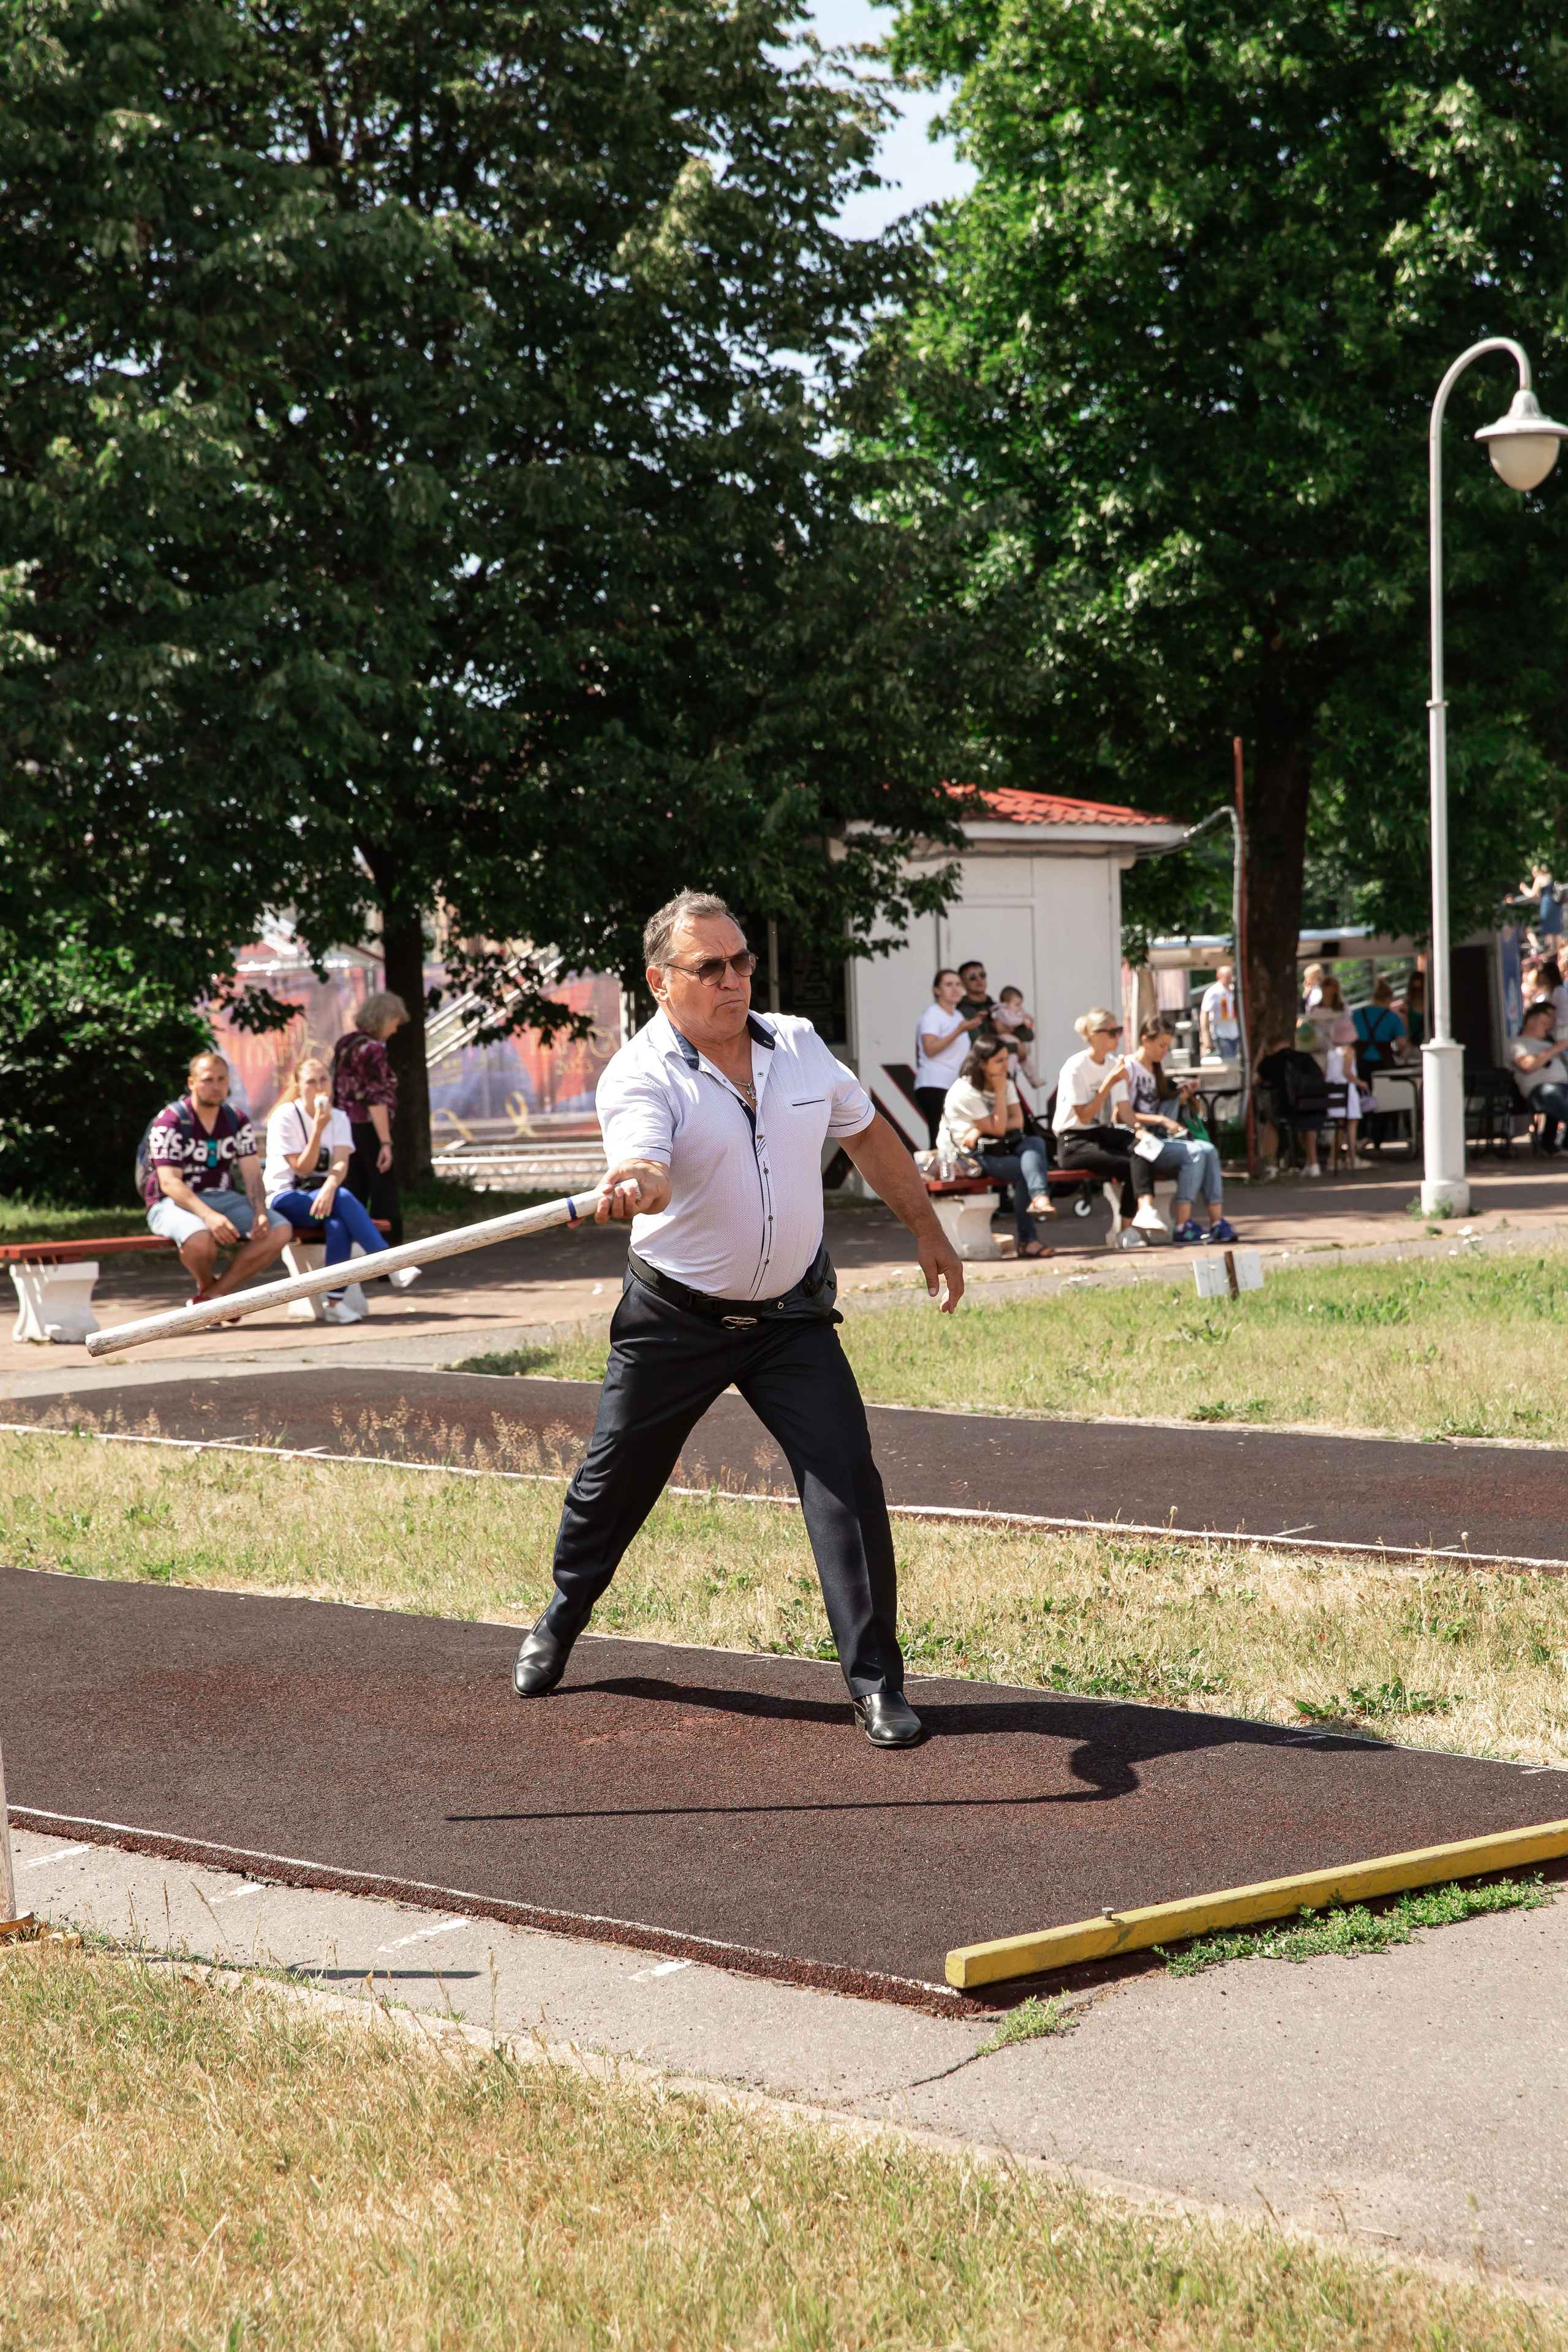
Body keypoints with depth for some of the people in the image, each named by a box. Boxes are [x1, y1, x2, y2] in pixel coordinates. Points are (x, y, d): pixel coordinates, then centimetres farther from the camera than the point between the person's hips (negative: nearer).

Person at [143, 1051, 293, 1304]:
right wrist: (208, 1216, -34)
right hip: (174, 1202, -6)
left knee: (281, 1231, -17)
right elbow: (169, 1182, -19)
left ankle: (212, 1294, -11)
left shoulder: (237, 1121, 7)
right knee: (200, 1239, -39)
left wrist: (260, 1212, -20)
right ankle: (206, 1286, -1)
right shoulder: (170, 1122, -11)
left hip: (223, 1198, 6)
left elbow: (252, 1172, 1)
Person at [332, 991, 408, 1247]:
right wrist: (386, 1142, -20)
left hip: (345, 1128, 8)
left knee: (356, 1195, 11)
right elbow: (376, 1099, -18)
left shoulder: (343, 1044, 11)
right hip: (367, 1129, -8)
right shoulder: (373, 1049, -13)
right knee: (385, 1195, -3)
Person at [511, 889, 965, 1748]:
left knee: (846, 1477, -12)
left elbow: (868, 1133, 15)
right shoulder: (640, 1075, -17)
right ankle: (559, 1622, 39)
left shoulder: (799, 1045, -1)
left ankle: (875, 1681, -3)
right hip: (675, 1318, -2)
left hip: (792, 1314, 2)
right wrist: (635, 1187, -62)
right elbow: (645, 1165, -38)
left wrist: (927, 1229, 17)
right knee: (612, 1483, 10)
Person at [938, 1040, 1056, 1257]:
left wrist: (981, 1131, -20)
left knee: (1035, 1143, -25)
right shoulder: (965, 1091, -17)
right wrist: (1000, 1091, -18)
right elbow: (998, 1128, -20)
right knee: (1023, 1169, -28)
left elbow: (1018, 1121, -6)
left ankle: (1040, 1198, -48)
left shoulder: (1006, 1082, 7)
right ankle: (1027, 1240, -29)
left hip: (998, 1147, 7)